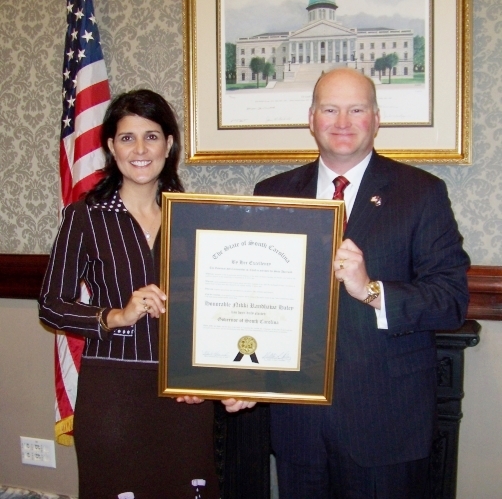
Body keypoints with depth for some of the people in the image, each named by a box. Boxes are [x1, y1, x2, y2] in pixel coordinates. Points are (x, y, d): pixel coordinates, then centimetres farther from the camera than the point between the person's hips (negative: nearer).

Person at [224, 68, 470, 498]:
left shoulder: (422, 193, -2)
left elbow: (453, 300, -9)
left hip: (386, 419, -2)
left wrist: (372, 291, -24)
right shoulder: (272, 193, 7)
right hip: (297, 415, 2)